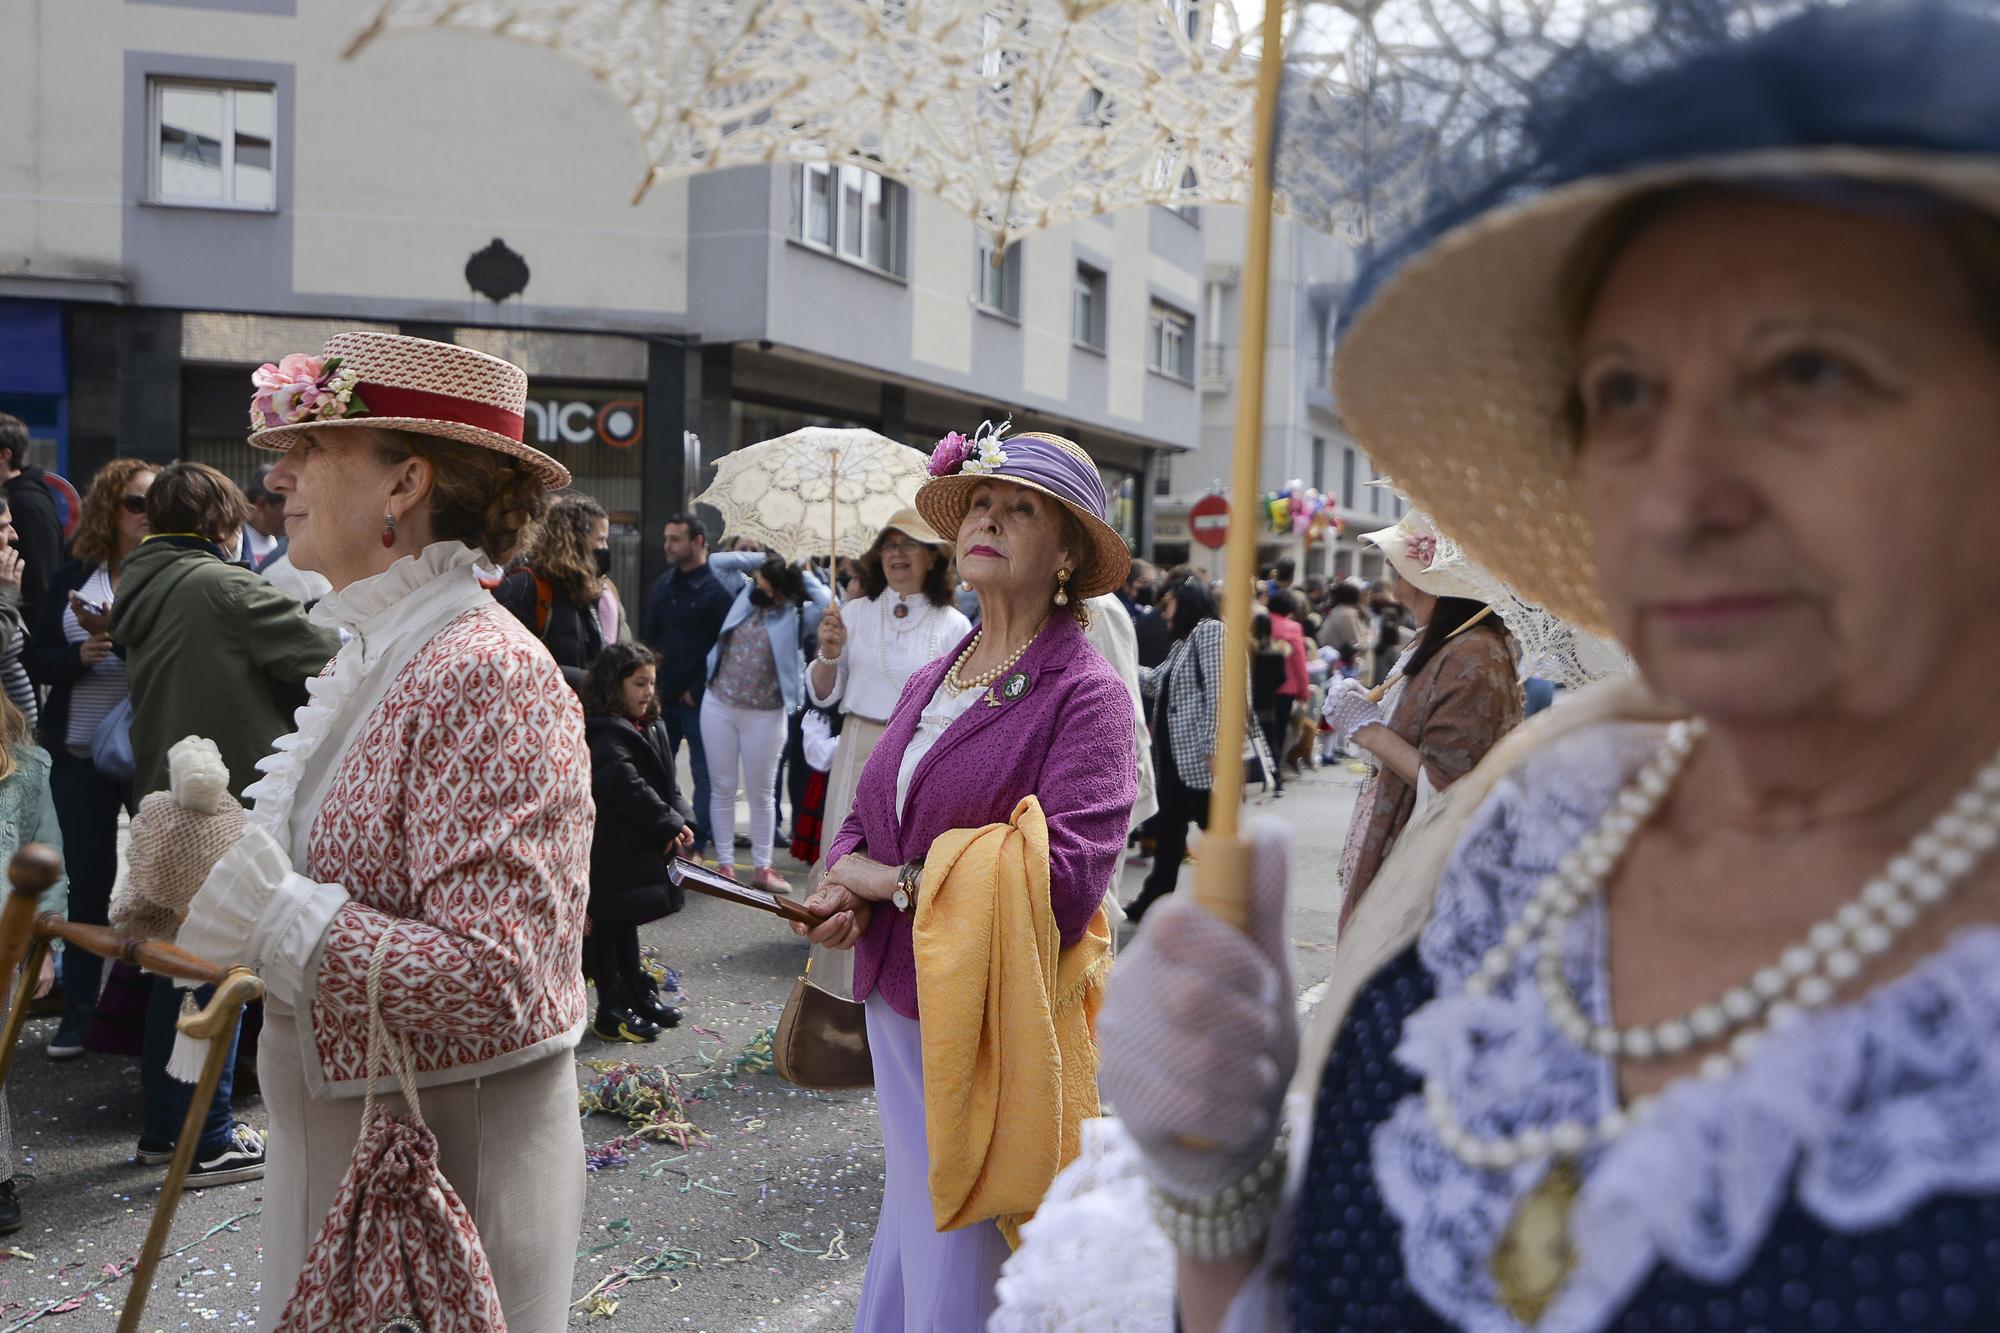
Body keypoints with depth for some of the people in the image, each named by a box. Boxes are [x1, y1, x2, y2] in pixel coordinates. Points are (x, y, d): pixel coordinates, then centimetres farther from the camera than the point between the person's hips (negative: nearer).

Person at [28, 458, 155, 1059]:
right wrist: (81, 655, -14)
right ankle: (78, 1010, 20)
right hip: (80, 754, 3)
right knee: (88, 879, 10)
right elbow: (37, 661, 5)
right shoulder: (74, 574, 5)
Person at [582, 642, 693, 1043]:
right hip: (611, 855, -9)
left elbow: (666, 782, 11)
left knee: (626, 920, 21)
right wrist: (670, 827, -18)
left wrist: (682, 820, -5)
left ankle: (639, 994, 33)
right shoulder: (605, 736, -20)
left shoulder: (651, 728, 10)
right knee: (609, 925, 2)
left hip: (639, 850, 9)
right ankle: (612, 1011, 10)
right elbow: (631, 790, -25)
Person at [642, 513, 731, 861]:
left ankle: (702, 842, 12)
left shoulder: (717, 592, -10)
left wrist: (695, 691, -12)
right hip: (662, 697, 6)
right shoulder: (662, 586, 11)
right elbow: (650, 638, 15)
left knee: (703, 773, 4)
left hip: (697, 700, -6)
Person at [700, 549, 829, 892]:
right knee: (722, 789, 8)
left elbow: (827, 603, -28)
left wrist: (803, 576, -12)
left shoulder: (796, 615, -9)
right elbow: (717, 561, 7)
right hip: (718, 707, 3)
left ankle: (761, 866, 18)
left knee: (761, 794, 7)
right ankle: (724, 862, 17)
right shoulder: (745, 593, 4)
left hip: (764, 716, -3)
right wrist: (763, 558, -1)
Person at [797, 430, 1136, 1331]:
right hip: (895, 1003, 7)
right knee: (908, 1220, 21)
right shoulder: (928, 683, 11)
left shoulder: (1085, 693, -12)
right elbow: (865, 818, 16)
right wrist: (844, 884, -8)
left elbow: (1064, 880, -23)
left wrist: (893, 880, -13)